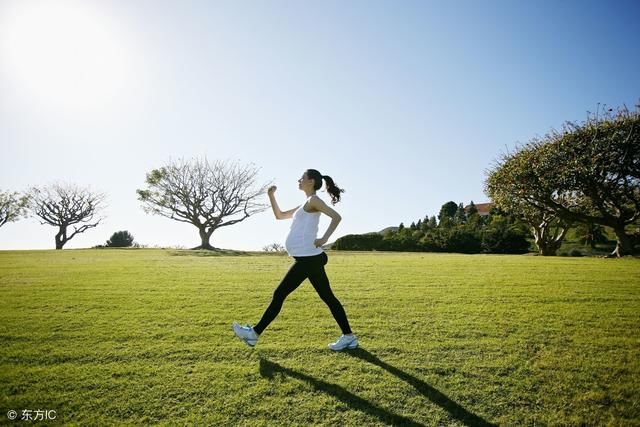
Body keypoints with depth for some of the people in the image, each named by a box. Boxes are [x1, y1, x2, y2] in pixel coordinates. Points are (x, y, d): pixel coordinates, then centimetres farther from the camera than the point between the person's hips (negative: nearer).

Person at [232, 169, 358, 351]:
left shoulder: (313, 201, -6)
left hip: (307, 259, -10)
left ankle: (255, 333, 10)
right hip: (309, 259, 10)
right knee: (328, 297, 10)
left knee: (279, 295, -1)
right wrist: (271, 196, 18)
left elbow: (336, 217, -18)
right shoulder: (305, 206, 21)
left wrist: (324, 239, -24)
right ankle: (348, 337, 15)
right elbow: (279, 215, 28)